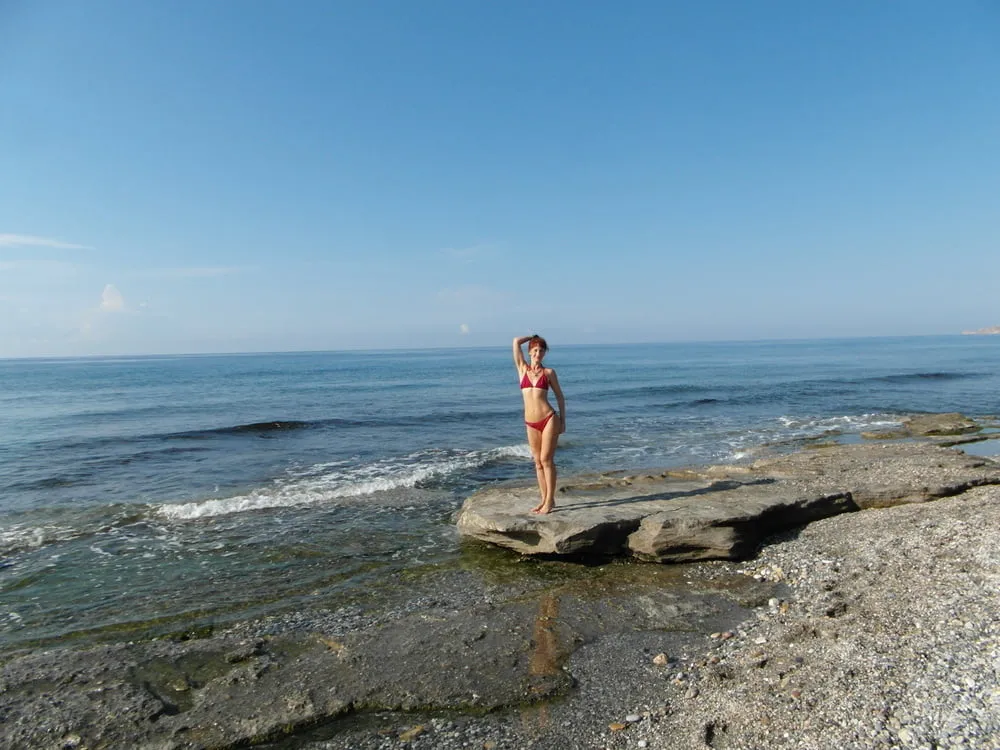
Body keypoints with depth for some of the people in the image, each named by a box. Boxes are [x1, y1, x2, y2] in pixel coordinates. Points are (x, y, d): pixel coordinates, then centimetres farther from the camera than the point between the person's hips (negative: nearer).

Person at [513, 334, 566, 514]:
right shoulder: (522, 369, 8)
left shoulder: (548, 372, 3)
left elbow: (559, 396, 9)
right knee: (538, 462, 8)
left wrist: (563, 420, 6)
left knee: (546, 460, -2)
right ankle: (544, 499, 17)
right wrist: (533, 337, 18)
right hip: (531, 424, 3)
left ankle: (550, 500, 5)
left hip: (549, 419, -3)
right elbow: (516, 342, 4)